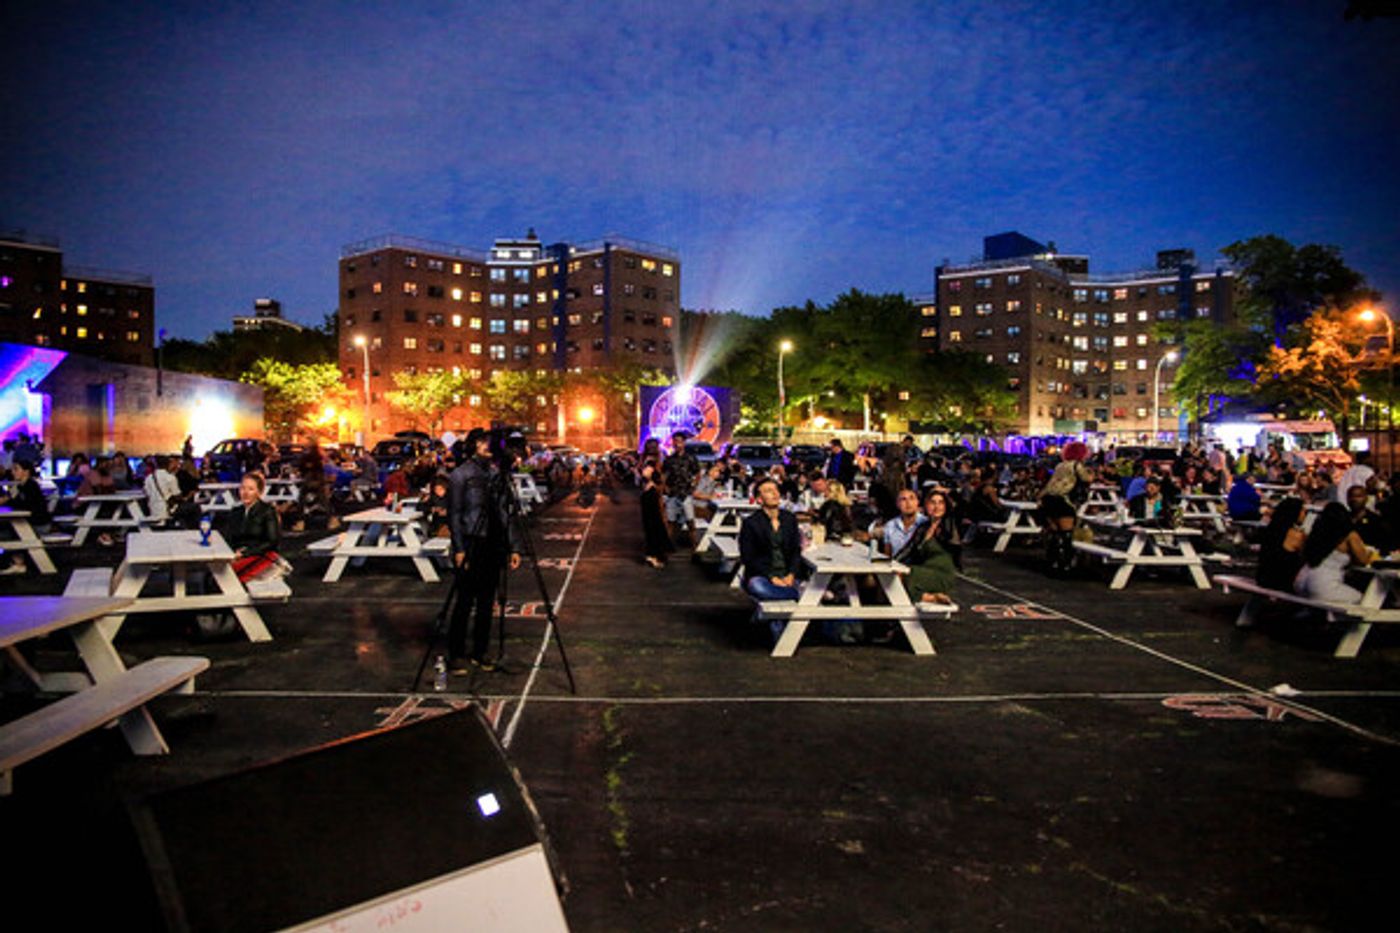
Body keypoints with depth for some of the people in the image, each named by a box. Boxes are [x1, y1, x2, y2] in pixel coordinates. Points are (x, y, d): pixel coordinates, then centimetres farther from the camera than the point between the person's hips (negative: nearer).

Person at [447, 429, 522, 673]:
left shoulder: (495, 474, 12)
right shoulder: (460, 475, -3)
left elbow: (504, 512, 14)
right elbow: (454, 514, -7)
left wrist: (513, 547, 9)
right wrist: (459, 548, -15)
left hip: (493, 545, 5)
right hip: (471, 545, -5)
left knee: (486, 602, 9)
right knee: (465, 602, -2)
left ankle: (479, 654, 18)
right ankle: (457, 655, 8)